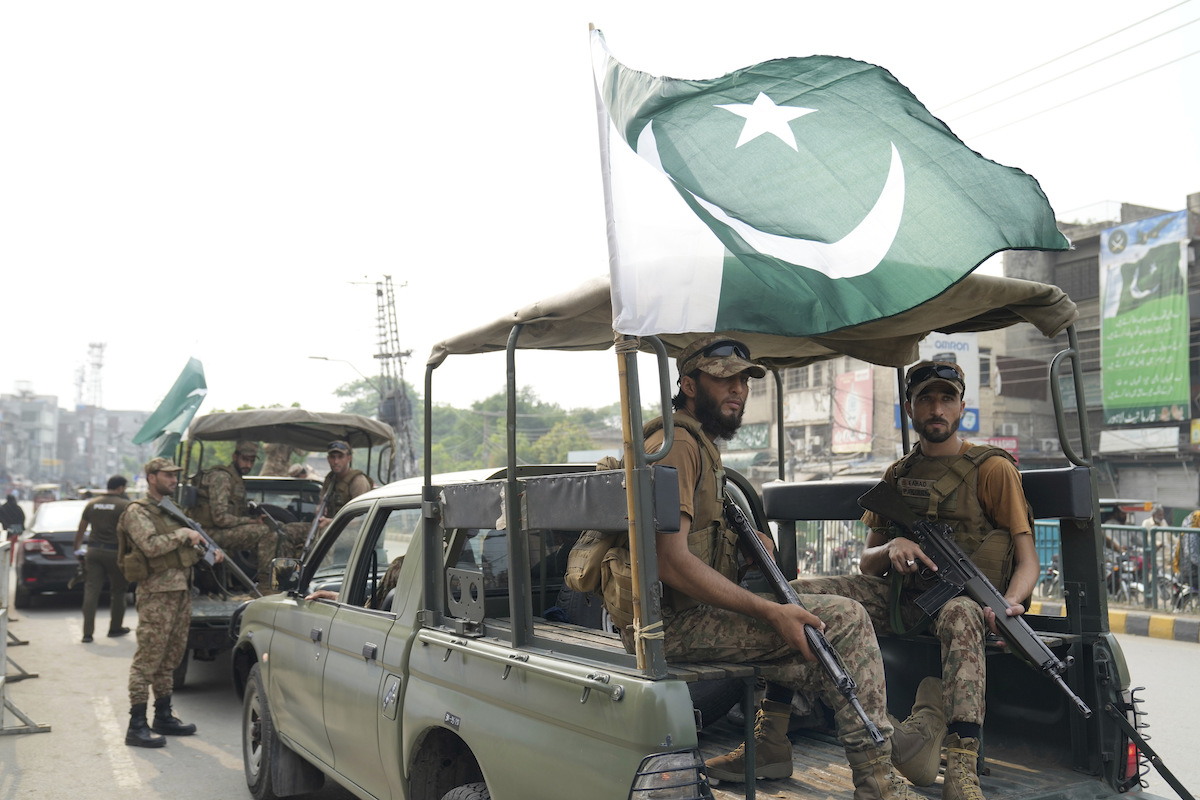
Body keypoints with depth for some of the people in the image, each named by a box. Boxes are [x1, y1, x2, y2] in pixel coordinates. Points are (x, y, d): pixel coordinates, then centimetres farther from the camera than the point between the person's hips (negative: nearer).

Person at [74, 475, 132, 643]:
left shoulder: (91, 504, 9)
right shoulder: (124, 505, -6)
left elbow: (80, 531, 12)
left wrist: (77, 549, 24)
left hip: (94, 551, 4)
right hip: (115, 552, -4)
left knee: (91, 591, 2)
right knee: (118, 591, 12)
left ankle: (87, 633, -2)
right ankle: (115, 628, 22)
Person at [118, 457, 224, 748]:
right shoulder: (138, 511, -7)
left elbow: (185, 547, 26)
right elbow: (150, 546, -22)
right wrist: (182, 534, -15)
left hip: (181, 590, 9)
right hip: (157, 594, -9)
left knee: (171, 657, 14)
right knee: (148, 658, -8)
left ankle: (164, 717, 23)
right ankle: (137, 727, -5)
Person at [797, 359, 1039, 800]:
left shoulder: (992, 469, 4)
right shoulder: (896, 476, 17)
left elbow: (1028, 560, -2)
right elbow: (867, 566, 16)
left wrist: (1008, 605, -25)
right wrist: (891, 549, -9)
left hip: (965, 597, -4)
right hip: (904, 599, 4)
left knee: (959, 616, -42)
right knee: (805, 592, -20)